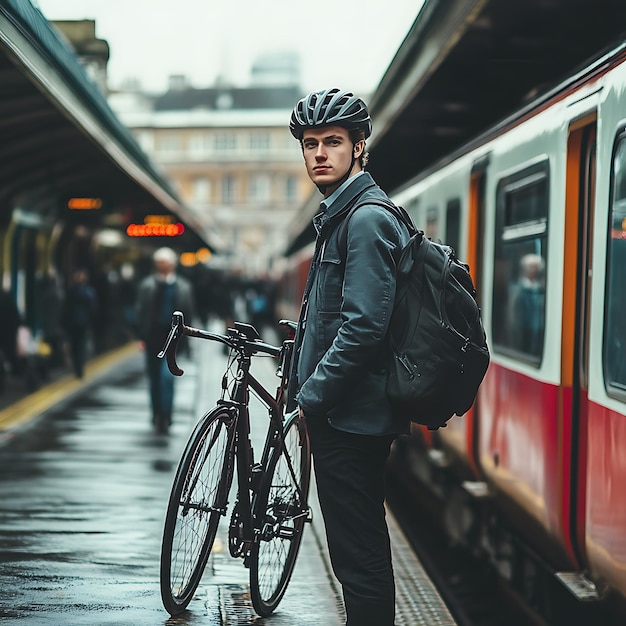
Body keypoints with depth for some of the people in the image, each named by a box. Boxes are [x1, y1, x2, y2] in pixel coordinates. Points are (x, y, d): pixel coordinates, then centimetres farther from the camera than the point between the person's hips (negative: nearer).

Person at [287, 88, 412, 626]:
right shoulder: (338, 215, 18)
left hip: (350, 416, -11)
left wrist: (312, 396, -17)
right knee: (361, 553, 17)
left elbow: (363, 326, -23)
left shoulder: (367, 219, -15)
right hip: (339, 411, 11)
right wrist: (305, 384, 23)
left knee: (359, 556, -6)